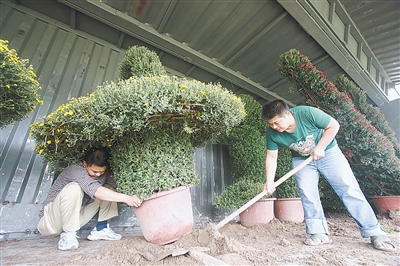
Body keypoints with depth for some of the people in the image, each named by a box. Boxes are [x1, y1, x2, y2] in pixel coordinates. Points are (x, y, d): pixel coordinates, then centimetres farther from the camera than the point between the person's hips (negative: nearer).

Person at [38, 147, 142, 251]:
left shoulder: (104, 172, -6)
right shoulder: (76, 170, -28)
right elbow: (95, 191, -42)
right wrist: (126, 198, -45)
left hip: (75, 217, 6)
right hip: (52, 219, -6)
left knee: (109, 189, -4)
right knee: (74, 188, -33)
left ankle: (100, 228, -4)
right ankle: (68, 234, -19)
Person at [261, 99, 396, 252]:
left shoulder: (307, 113, -31)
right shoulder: (272, 133, -22)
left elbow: (334, 125, -16)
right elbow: (271, 157, -15)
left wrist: (320, 148, -23)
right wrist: (270, 181, -24)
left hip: (328, 152, -2)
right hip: (301, 160, 2)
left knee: (349, 189, -4)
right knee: (306, 193, -10)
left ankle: (375, 232, 10)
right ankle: (319, 233, 3)